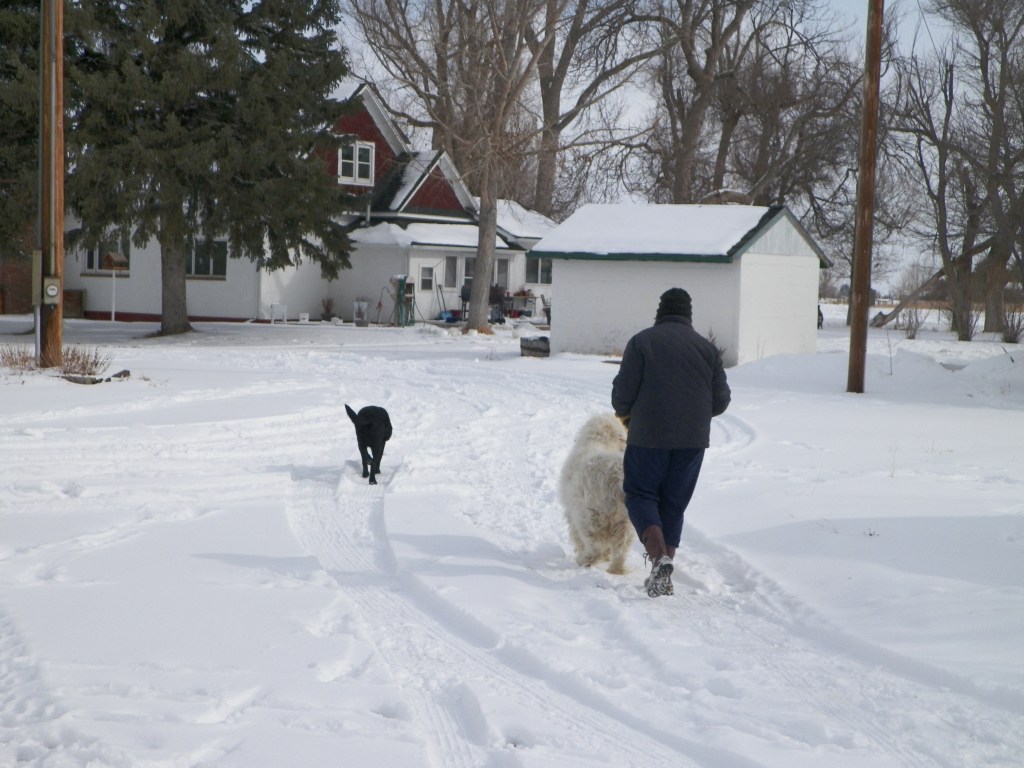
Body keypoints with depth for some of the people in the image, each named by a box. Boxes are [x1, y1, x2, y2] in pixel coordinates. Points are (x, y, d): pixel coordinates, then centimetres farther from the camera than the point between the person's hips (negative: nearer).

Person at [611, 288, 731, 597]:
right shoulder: (707, 348, 6)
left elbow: (623, 391, -7)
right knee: (674, 504, 12)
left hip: (648, 436, -3)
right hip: (692, 440, 3)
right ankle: (663, 577, 9)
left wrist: (626, 416, 14)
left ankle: (659, 558, -16)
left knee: (640, 495, 7)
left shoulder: (641, 342, -3)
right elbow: (721, 400, 5)